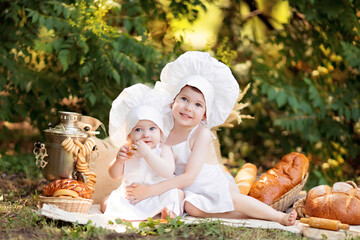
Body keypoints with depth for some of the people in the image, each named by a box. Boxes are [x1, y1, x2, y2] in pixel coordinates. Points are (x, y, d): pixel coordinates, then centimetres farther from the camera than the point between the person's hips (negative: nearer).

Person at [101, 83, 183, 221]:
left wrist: (147, 154, -34)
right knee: (106, 204, -15)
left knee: (178, 193, -26)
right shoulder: (127, 150, 1)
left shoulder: (163, 150, -9)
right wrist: (119, 160, -22)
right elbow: (114, 175, 1)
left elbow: (167, 172, -28)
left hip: (158, 195, -4)